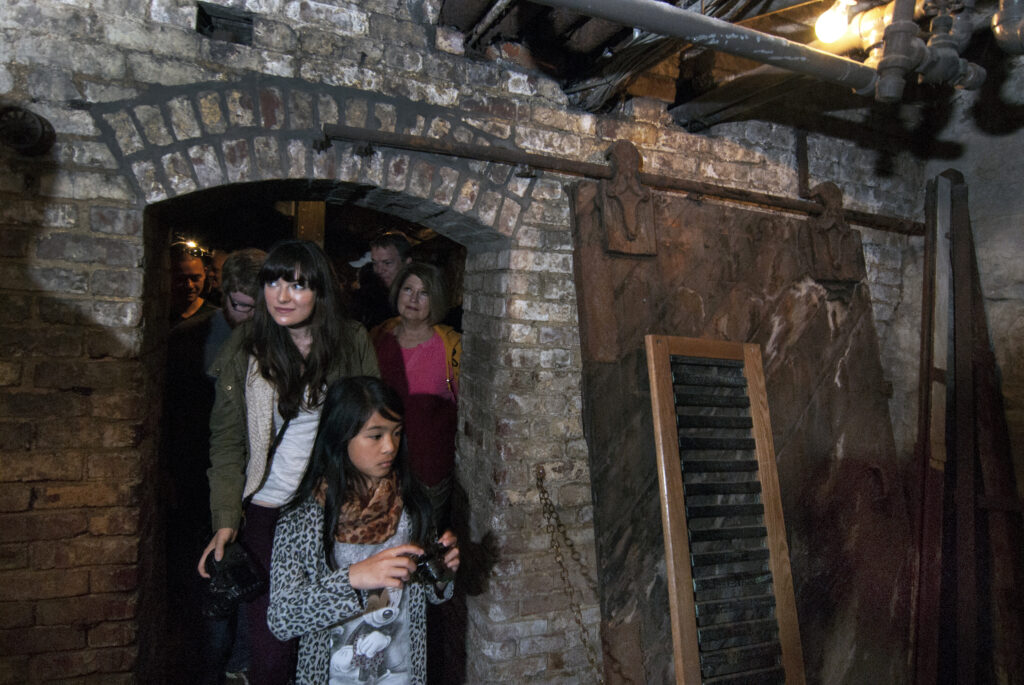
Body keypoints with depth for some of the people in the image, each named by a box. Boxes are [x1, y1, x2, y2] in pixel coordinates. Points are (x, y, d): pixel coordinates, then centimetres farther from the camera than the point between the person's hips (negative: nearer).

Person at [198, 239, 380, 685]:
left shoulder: (353, 343, -2)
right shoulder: (243, 350, -2)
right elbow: (227, 442, -1)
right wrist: (225, 521, -10)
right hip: (267, 513, 0)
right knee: (270, 645, 2)